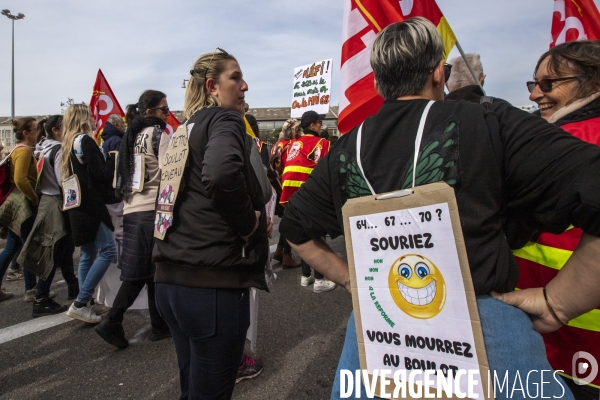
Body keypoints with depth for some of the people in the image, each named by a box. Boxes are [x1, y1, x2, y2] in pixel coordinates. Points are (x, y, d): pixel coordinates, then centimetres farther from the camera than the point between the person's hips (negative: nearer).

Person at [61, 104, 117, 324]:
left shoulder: (70, 143, 17)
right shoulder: (85, 140, -10)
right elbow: (101, 174, -16)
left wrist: (107, 161, 17)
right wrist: (115, 160, -2)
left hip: (78, 205, 10)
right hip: (90, 205, -10)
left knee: (88, 254, 12)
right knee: (108, 249, -10)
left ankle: (83, 305, 14)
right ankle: (80, 303, -9)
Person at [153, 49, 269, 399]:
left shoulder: (187, 128, 16)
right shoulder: (225, 120, -9)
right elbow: (221, 174, -31)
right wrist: (248, 222, -15)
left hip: (171, 278, 9)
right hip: (214, 282, -8)